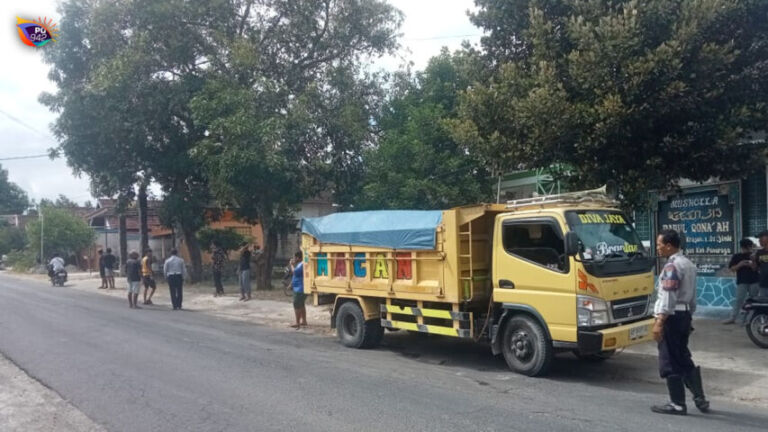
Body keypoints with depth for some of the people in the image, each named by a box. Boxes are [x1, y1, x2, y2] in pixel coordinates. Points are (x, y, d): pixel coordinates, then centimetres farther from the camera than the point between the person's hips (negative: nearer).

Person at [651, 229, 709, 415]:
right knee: (683, 359, 19)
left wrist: (659, 322, -23)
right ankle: (700, 399, 23)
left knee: (670, 362, 0)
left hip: (672, 316, -10)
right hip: (685, 314, 10)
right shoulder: (689, 264, 15)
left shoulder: (672, 266, -16)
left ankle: (677, 404, 6)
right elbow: (692, 296, 19)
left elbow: (668, 296, -22)